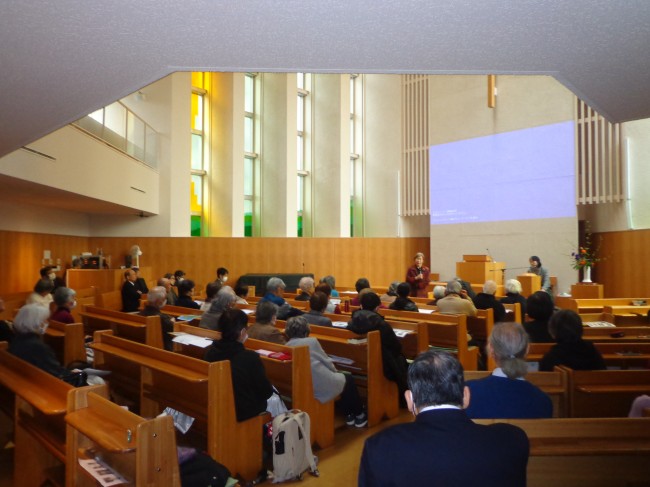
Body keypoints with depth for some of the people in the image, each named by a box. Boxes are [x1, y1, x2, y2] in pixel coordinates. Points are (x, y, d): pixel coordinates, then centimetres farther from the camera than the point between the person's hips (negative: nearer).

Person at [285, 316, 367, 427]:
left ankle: (348, 415, 34)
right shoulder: (311, 341, -11)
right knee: (348, 379, 23)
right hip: (323, 386, -6)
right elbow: (326, 361, -1)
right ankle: (359, 415, 34)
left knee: (341, 377, 30)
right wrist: (335, 371, 19)